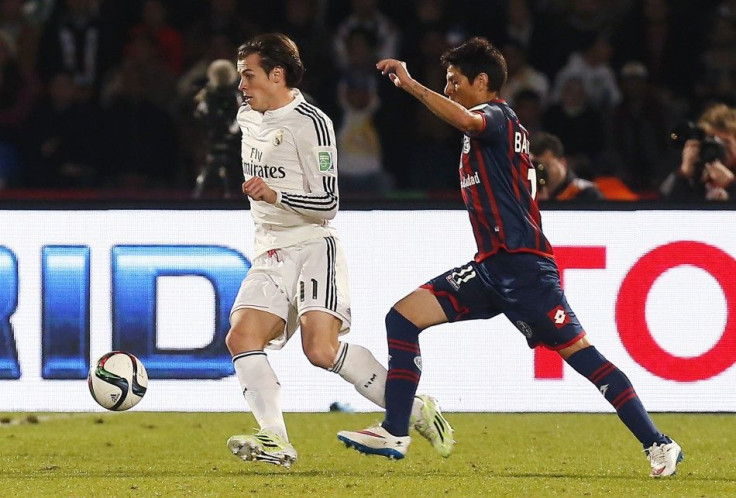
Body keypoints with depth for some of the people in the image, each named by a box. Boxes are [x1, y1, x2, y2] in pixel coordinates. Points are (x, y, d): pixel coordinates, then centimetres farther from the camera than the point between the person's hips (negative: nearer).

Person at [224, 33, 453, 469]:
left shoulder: (311, 123, -11)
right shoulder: (248, 119, 14)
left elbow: (327, 203, -15)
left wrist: (275, 194, -27)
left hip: (313, 246, -8)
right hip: (270, 254, 8)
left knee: (321, 348, -23)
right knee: (241, 338, -15)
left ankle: (415, 409, -8)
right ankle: (275, 441, -23)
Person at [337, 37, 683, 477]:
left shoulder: (496, 116, -7)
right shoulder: (490, 125, 21)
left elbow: (467, 120, -32)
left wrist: (411, 85, -28)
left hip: (521, 265, -10)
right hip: (492, 266, 10)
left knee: (578, 351, -11)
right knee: (404, 317, 1)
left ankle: (658, 444, -8)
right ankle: (395, 434, -1)